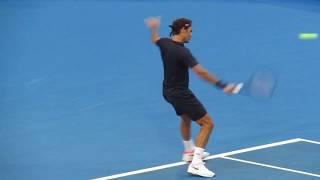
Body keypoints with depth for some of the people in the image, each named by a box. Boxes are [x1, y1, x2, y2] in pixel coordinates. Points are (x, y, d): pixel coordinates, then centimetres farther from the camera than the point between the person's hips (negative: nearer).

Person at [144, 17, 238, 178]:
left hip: (168, 91, 9)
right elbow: (201, 72, -35)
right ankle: (196, 163, -17)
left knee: (186, 118, 35)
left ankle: (189, 152, 53)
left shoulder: (164, 43, -4)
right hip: (181, 94, -9)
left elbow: (155, 39, 23)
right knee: (207, 123, -8)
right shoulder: (182, 52, -28)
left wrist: (154, 27, 44)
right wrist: (222, 85, -33)